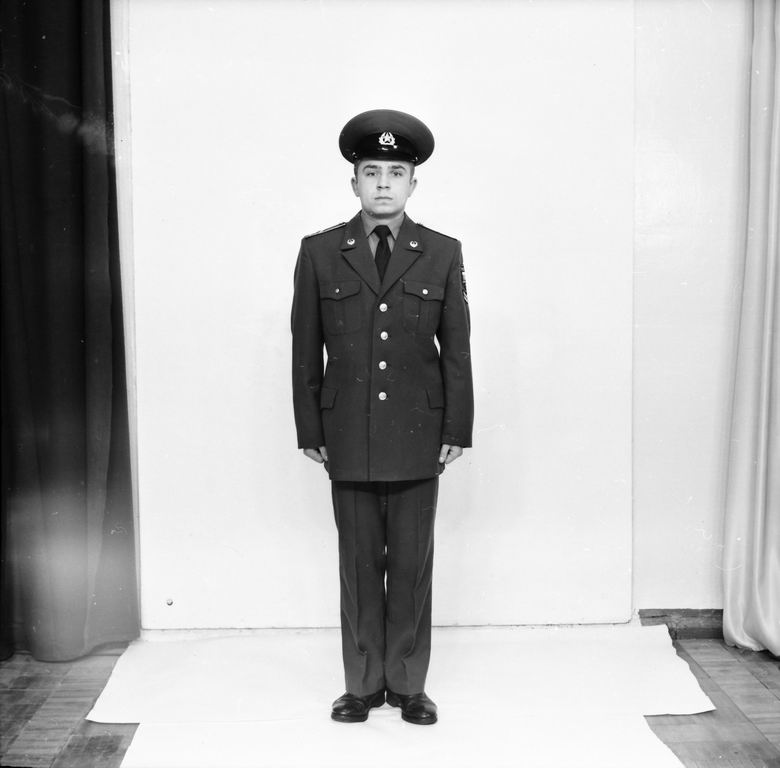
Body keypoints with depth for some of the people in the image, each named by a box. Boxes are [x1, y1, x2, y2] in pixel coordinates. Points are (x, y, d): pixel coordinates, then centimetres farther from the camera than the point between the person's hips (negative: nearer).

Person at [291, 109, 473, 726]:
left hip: (418, 438, 0)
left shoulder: (442, 254, 3)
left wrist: (456, 431, 0)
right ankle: (363, 684, 24)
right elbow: (306, 350, 4)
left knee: (413, 565, 8)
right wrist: (311, 431, 2)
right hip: (348, 438, 0)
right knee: (359, 565, 9)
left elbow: (457, 350, 4)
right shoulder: (320, 253, 3)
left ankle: (408, 683, 24)